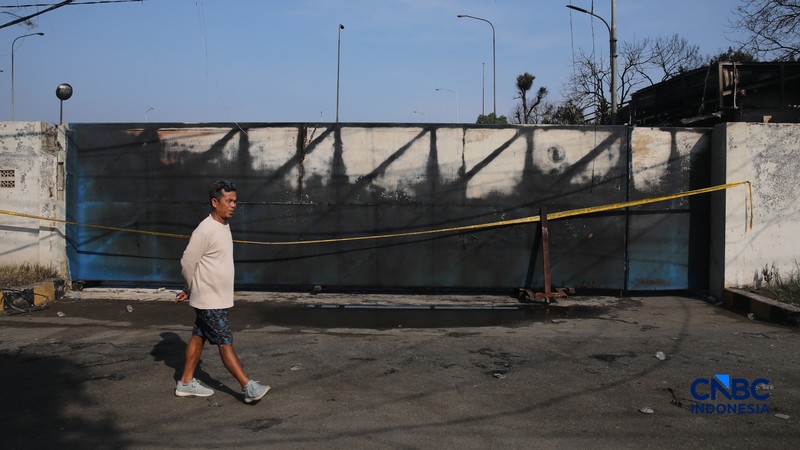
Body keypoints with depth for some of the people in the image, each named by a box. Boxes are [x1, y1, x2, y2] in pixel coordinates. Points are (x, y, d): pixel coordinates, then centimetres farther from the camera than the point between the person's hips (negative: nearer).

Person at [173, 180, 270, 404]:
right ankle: (249, 388, -1)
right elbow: (187, 263, -15)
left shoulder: (224, 226, 9)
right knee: (226, 343, -4)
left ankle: (186, 383, 26)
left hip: (218, 298, 9)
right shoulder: (205, 230, -21)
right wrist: (193, 289, 1)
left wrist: (190, 291, 19)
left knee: (198, 337, 15)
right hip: (210, 301, -9)